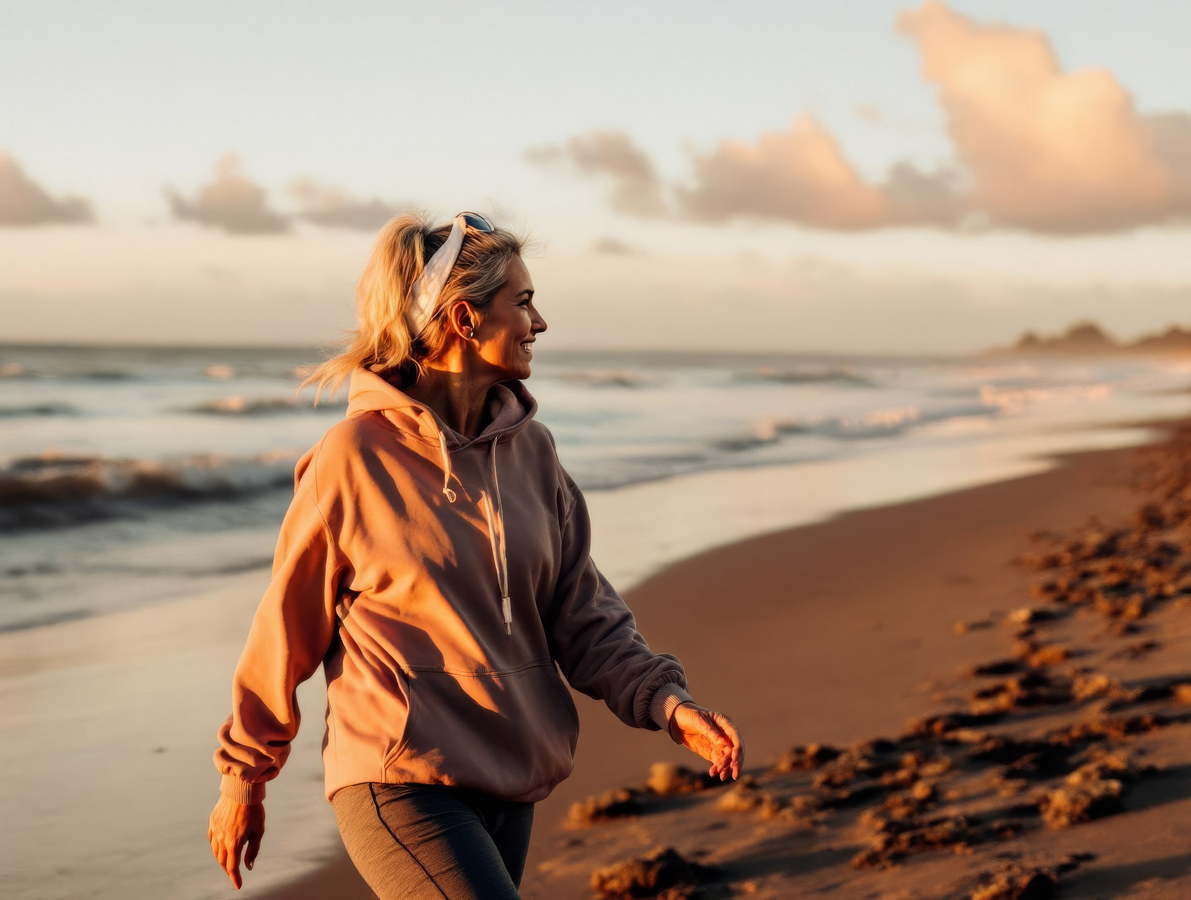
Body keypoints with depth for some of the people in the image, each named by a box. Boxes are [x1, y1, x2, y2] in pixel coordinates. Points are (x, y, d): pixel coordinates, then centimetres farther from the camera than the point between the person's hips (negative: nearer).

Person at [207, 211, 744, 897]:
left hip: (510, 787, 6)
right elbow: (286, 628, 0)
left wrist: (670, 704, -7)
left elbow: (582, 615, 9)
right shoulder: (356, 455, -9)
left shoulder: (531, 449, 7)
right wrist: (244, 777, 8)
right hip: (400, 784, -6)